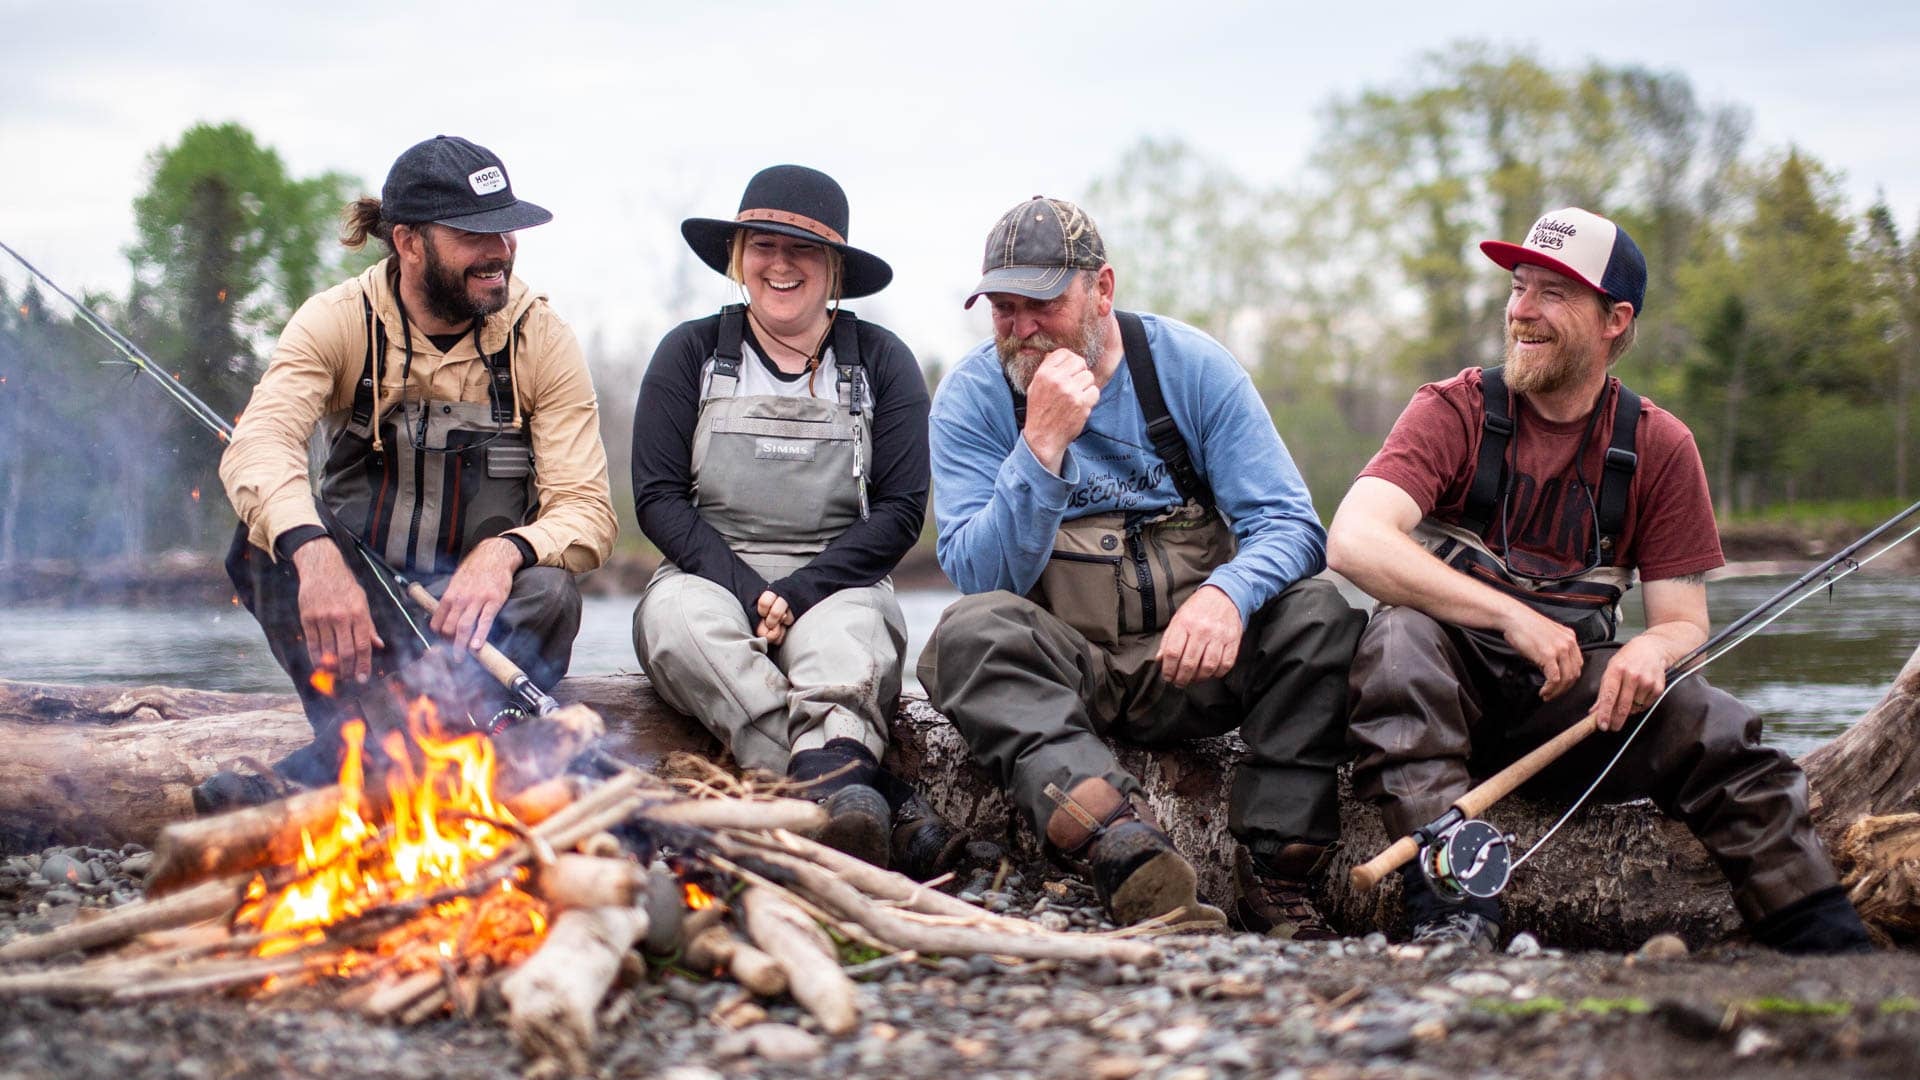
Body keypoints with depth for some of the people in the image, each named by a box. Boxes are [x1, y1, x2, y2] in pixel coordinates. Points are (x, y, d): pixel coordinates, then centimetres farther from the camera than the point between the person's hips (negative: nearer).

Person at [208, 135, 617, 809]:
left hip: (483, 601, 0)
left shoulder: (540, 337, -5)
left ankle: (334, 762, -34)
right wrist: (312, 553, -46)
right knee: (269, 530, -27)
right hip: (357, 600, 0)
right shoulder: (338, 321, -7)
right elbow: (257, 445, -25)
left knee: (549, 594, -33)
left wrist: (505, 552, -34)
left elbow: (587, 511, -11)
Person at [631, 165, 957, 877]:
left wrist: (802, 590, -12)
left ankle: (831, 774, -66)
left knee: (845, 635, -36)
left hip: (837, 586, 0)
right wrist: (745, 588, -13)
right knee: (681, 620, -36)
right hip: (710, 577, 0)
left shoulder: (881, 363, 10)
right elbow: (657, 498, 4)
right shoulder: (691, 353, 11)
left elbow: (900, 512, 3)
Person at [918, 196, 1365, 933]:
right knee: (971, 630, -31)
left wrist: (1227, 591, -29)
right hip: (1060, 671, -1)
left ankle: (1277, 876, -28)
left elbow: (1289, 524, -6)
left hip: (1192, 662, 1)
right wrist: (1043, 444, -24)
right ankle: (1125, 846, -52)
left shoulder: (1190, 365, 0)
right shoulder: (973, 397, -2)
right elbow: (981, 580, -12)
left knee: (1317, 613, -25)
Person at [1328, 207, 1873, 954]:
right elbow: (1354, 541, -21)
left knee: (1722, 736, -24)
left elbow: (1686, 622, 4)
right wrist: (1514, 617, -29)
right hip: (1450, 682, -2)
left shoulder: (1659, 446, 5)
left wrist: (1652, 649, -23)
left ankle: (1830, 948, -18)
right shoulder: (1454, 410, -3)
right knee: (1400, 636, -34)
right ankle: (1451, 912, -43)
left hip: (1573, 694, 2)